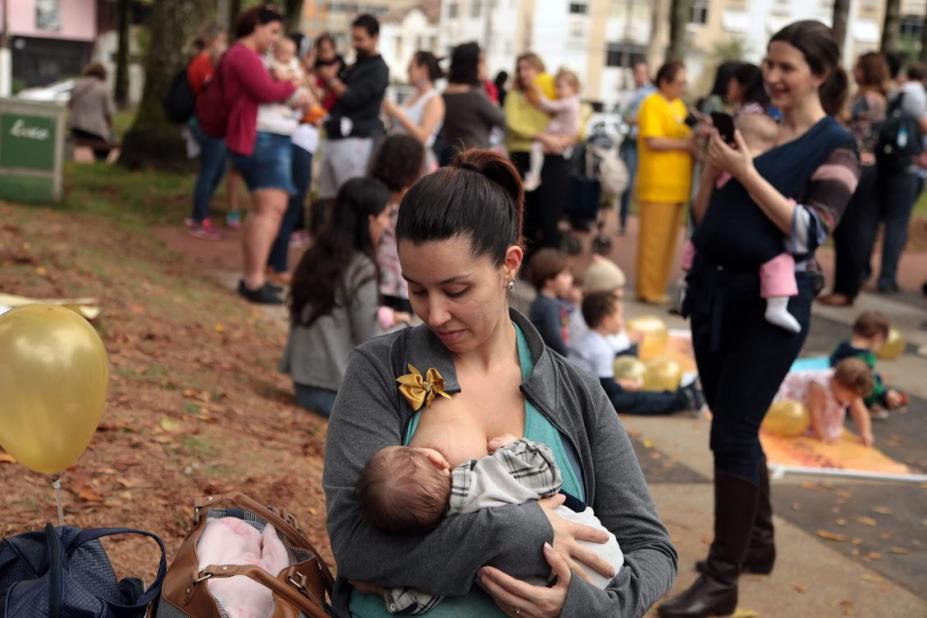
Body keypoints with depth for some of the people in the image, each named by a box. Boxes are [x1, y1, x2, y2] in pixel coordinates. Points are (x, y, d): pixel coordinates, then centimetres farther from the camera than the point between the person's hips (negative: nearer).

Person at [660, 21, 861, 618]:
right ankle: (756, 543, 32)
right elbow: (705, 215, 11)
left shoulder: (835, 145, -6)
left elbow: (810, 231, -17)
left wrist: (747, 171, -21)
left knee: (732, 434, -7)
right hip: (716, 289, 6)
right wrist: (714, 165, -7)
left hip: (770, 300, -6)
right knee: (736, 429, 14)